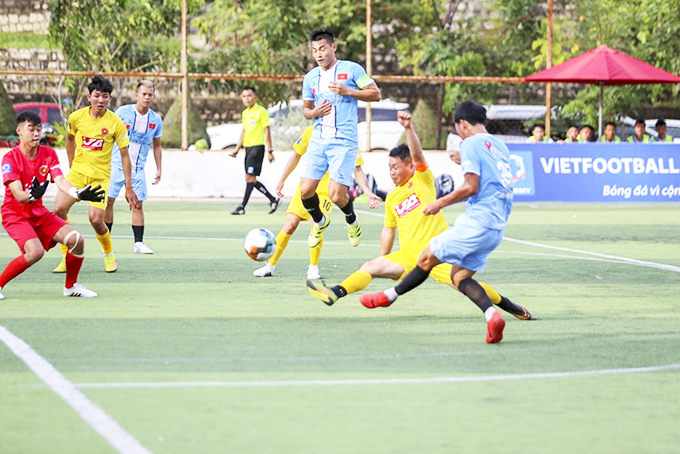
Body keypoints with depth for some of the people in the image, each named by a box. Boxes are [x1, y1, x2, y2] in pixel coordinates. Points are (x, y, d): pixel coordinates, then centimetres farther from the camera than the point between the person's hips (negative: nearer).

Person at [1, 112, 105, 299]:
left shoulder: (48, 154, -1)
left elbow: (60, 181, -14)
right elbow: (18, 195, -26)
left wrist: (78, 194, -34)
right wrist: (32, 196, -50)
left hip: (39, 213, 6)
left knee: (76, 240, -8)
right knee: (35, 251, -30)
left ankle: (71, 286, 13)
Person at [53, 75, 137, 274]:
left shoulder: (116, 123, -10)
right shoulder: (77, 117, -3)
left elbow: (124, 156, -4)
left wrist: (129, 187, -5)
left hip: (100, 176, -3)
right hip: (77, 173, 3)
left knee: (96, 220, -16)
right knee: (59, 210, -15)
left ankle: (109, 255, 14)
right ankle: (66, 257, -1)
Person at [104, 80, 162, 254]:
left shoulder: (156, 120, 3)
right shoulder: (123, 112, -5)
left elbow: (157, 145, 16)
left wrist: (158, 169, 13)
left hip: (138, 168, 2)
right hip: (116, 164, -2)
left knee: (138, 205, -3)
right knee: (108, 201, -5)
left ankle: (139, 243, 0)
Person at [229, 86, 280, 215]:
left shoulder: (261, 111, -7)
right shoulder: (244, 113, 15)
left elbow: (267, 131, -8)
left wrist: (269, 151, -12)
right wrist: (236, 150, 23)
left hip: (257, 147, -8)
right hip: (248, 147, 8)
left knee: (250, 177, -10)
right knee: (251, 179, 8)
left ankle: (242, 207, -10)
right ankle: (273, 200, 19)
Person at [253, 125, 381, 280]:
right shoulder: (311, 132, -1)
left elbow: (357, 170, -3)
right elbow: (296, 156, 13)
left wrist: (368, 193, -15)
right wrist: (282, 180, 15)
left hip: (326, 190, -2)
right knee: (290, 225, -6)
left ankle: (313, 268, -3)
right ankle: (270, 265, 9)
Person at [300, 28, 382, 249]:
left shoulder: (351, 69, 0)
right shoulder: (310, 77, 13)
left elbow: (376, 94, 1)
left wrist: (348, 91, -12)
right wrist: (313, 113, -1)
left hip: (344, 141, -5)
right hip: (318, 140, 5)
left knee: (336, 196, -13)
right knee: (306, 190, -6)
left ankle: (351, 220, 21)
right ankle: (319, 222, 26)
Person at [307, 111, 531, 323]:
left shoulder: (423, 179, 0)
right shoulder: (392, 198, 15)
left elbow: (417, 154, -17)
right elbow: (389, 229, 24)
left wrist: (409, 127, -32)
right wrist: (383, 259, 22)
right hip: (408, 255, 5)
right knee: (371, 267, -13)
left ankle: (509, 305, 1)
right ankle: (334, 293, -20)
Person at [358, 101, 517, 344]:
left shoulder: (471, 144, -8)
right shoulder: (499, 146, 17)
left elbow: (471, 187, -16)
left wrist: (441, 203, -5)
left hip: (477, 222, -8)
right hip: (496, 229, 8)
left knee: (427, 258, 4)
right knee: (459, 277, 9)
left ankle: (388, 296, 16)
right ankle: (491, 314, -12)